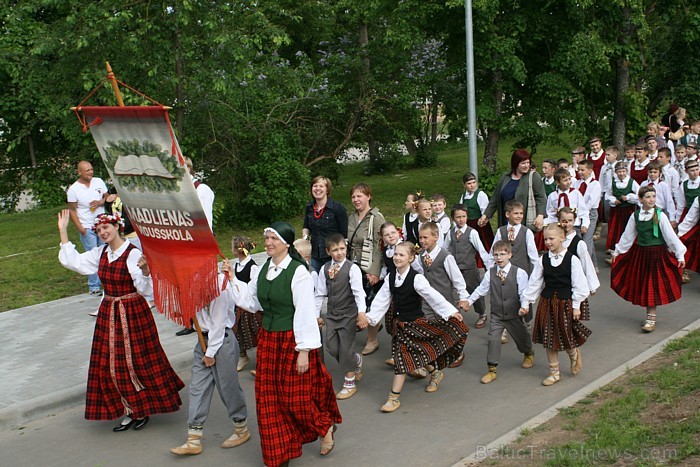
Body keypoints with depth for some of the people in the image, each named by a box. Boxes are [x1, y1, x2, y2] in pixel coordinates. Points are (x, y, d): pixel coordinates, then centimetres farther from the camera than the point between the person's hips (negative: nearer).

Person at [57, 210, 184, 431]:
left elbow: (145, 288, -24)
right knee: (111, 364, 10)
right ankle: (128, 412, 22)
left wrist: (145, 269, -44)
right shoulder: (100, 253, 4)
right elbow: (72, 261, 12)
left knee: (137, 361, 2)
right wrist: (63, 231, 10)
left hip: (133, 313, -7)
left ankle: (143, 410, 22)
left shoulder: (133, 254, -17)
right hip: (108, 313, 7)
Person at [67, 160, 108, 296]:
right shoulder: (73, 189, -8)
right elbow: (72, 210, -5)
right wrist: (81, 229, -13)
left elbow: (107, 197, 14)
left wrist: (101, 202, -10)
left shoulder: (99, 181, 3)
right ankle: (93, 287, 6)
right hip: (87, 229, -4)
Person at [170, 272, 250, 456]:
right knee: (198, 387, 6)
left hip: (222, 340, -8)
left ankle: (242, 429, 26)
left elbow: (218, 321, -18)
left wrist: (211, 352, -13)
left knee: (228, 386, 4)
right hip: (204, 339, 8)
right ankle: (193, 441, 11)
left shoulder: (218, 283, -19)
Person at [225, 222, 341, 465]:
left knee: (296, 398, 4)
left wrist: (304, 351, -17)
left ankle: (325, 426, 35)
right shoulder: (263, 270, 5)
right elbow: (250, 301, 13)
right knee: (269, 399, 10)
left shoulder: (298, 272, -17)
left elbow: (305, 313, -17)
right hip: (268, 340, 7)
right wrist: (232, 279, 3)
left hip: (292, 341, -7)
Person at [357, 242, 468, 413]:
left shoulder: (416, 278, -15)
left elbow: (433, 296, -16)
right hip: (400, 322, 6)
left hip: (415, 322, -6)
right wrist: (369, 317, 2)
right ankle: (435, 372, 42)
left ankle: (394, 397, 0)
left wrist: (451, 311, -17)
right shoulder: (390, 278, 3)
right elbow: (381, 301, 7)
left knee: (402, 358, -7)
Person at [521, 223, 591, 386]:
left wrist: (576, 306, -7)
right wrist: (525, 303, 4)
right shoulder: (543, 259, 1)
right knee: (548, 339, 8)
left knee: (566, 338, 1)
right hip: (547, 302, 4)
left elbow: (578, 285, -6)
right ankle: (554, 373, 21)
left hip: (565, 302, -3)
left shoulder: (572, 259, -8)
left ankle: (575, 354, 37)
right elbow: (534, 283, 4)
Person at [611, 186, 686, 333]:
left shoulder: (660, 215, -8)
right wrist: (617, 251, 19)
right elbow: (627, 236, 13)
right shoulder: (635, 216, 2)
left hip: (657, 253, -4)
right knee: (643, 286, 8)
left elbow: (671, 236, -6)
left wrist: (680, 254, -7)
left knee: (653, 286, -2)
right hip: (640, 253, 4)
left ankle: (652, 318, 5)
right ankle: (650, 315, 22)